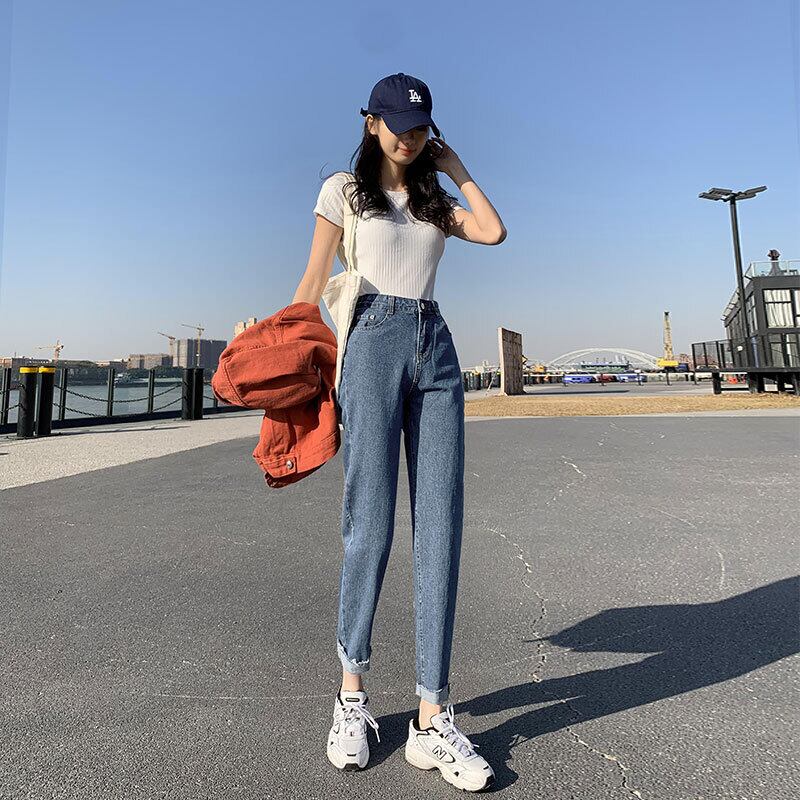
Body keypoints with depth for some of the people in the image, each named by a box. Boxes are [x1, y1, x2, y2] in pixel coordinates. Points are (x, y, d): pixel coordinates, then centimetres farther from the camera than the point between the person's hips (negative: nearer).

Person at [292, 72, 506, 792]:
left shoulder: (434, 199, 26)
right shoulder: (343, 190, 15)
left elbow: (494, 232, 7)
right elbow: (313, 284, 7)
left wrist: (456, 167, 19)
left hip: (435, 349, 4)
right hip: (373, 342, -4)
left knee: (440, 525, -5)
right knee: (370, 523, -8)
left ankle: (432, 719, 4)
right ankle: (352, 691, 15)